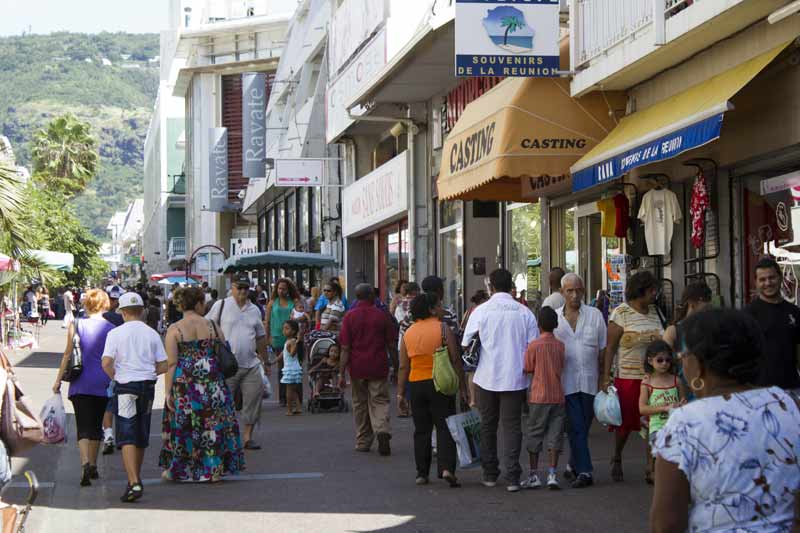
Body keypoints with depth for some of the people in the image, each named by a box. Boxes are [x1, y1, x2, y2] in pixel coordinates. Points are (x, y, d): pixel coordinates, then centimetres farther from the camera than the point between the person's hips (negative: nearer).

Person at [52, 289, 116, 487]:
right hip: (103, 383, 1)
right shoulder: (111, 329, 0)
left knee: (84, 426, -4)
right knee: (96, 425, 15)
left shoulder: (76, 325, -1)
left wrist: (58, 380, 5)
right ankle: (92, 466, 21)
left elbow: (68, 353, -2)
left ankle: (85, 464, -25)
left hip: (81, 383, -1)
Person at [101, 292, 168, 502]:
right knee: (141, 436, 16)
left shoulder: (116, 333, -5)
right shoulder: (152, 334, 4)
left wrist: (116, 377, 3)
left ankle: (134, 483, -21)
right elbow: (163, 366, 3)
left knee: (127, 437, -7)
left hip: (126, 387, -4)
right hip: (148, 385, 4)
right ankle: (135, 479, 30)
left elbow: (106, 363, -14)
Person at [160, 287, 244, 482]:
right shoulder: (212, 326, 0)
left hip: (184, 382, -1)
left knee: (182, 424, 10)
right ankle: (214, 469, 10)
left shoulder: (174, 330, -6)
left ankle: (177, 469, 18)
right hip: (212, 382, 1)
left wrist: (167, 391, -7)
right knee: (213, 422, 9)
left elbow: (171, 363, -10)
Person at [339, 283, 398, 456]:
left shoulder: (349, 317, -2)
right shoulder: (382, 316, -2)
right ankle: (382, 430, -23)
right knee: (379, 401, 3)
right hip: (378, 367, -1)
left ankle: (363, 442, 19)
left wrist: (341, 373, -4)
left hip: (357, 367, 1)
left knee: (360, 404, 13)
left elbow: (345, 348, -5)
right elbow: (391, 345, 1)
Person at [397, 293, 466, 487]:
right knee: (444, 428, -1)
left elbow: (403, 367, 7)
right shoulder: (443, 329, -7)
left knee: (421, 430, 11)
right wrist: (463, 388, -4)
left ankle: (422, 473, 12)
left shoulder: (408, 333, 6)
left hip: (416, 385, 4)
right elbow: (456, 360, -9)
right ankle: (446, 468, -17)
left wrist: (400, 393, 11)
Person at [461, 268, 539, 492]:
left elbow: (465, 346, -1)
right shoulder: (525, 313, -1)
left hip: (486, 378, 0)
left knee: (488, 425, 14)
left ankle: (490, 473, 20)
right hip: (514, 379, 0)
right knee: (512, 426, 4)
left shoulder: (481, 311, -4)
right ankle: (512, 477, -3)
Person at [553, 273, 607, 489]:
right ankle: (584, 471, -8)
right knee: (576, 428, -7)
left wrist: (603, 380, 2)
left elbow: (603, 350, 7)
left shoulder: (595, 315, 5)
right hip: (566, 382, -1)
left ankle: (573, 466, 25)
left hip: (589, 382, 1)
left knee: (583, 428, 9)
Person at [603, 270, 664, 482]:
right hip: (628, 376, -4)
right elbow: (610, 347, -6)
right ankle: (616, 459, 28)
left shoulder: (654, 311, 10)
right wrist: (606, 376, -12)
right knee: (625, 421, 5)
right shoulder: (621, 313, -6)